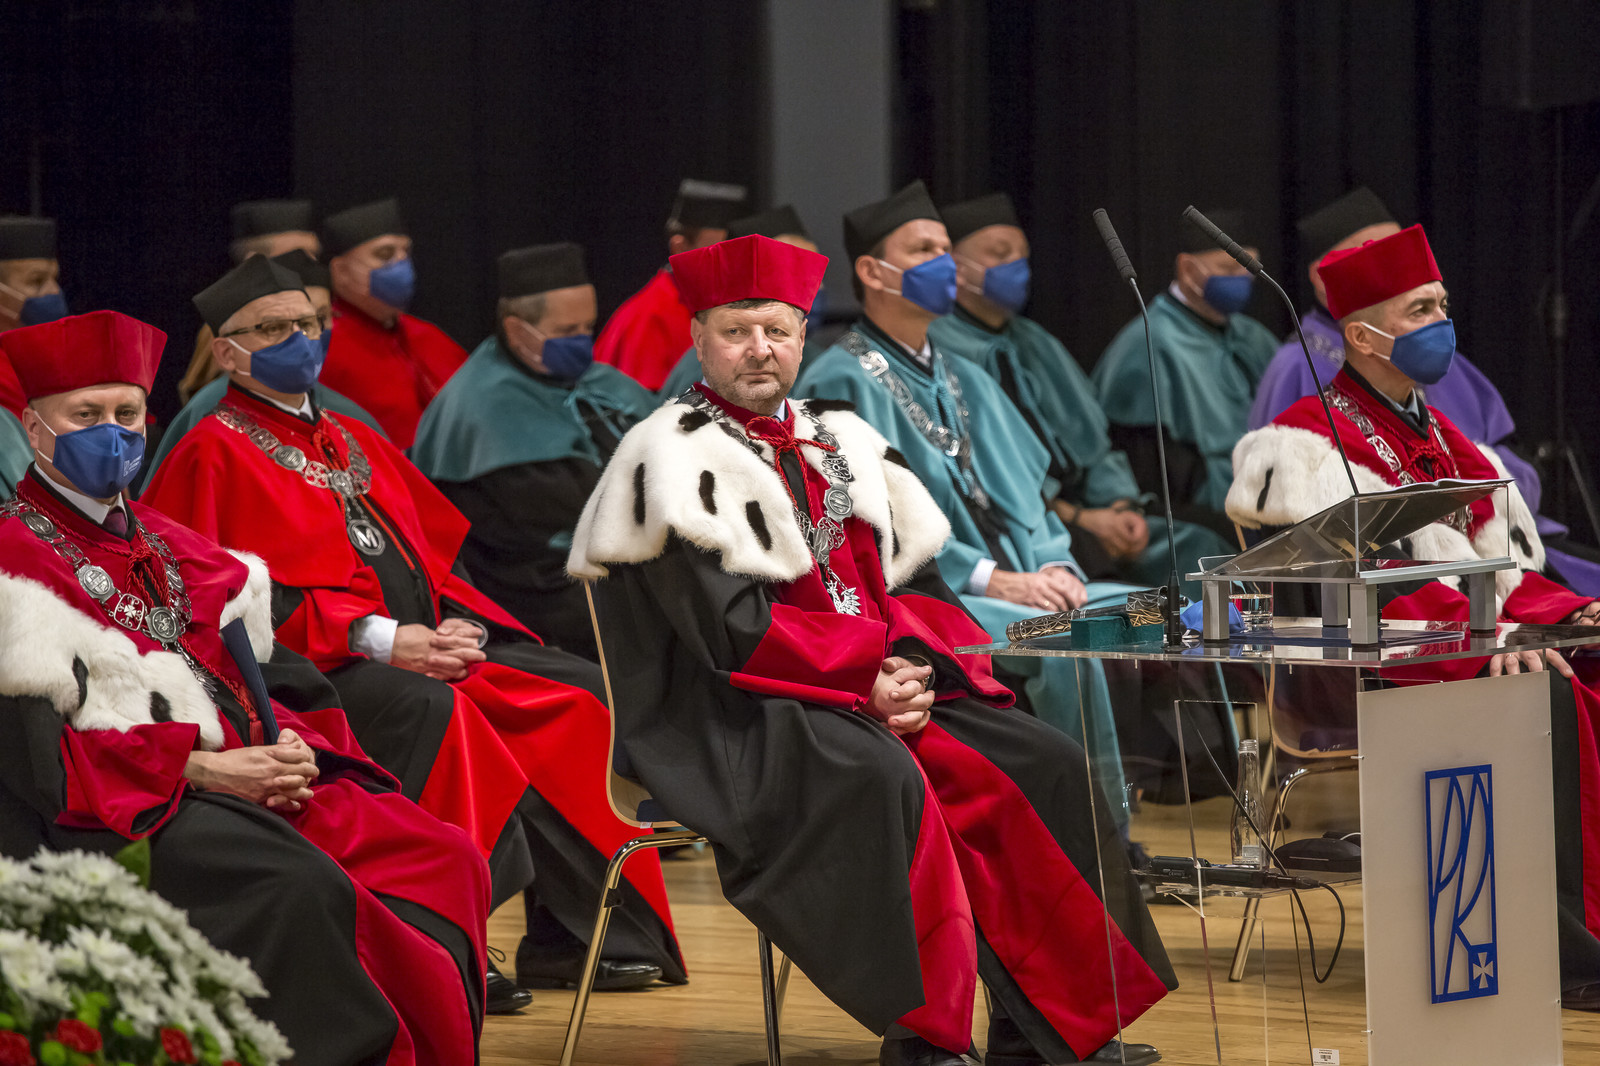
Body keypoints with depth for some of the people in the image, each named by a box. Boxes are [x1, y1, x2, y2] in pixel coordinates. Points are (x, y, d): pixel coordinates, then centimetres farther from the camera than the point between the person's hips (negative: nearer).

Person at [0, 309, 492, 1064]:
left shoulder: (165, 543, 25)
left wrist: (289, 745, -1)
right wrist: (198, 767, -14)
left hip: (254, 777, 8)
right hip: (128, 809, -8)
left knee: (446, 861, -13)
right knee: (304, 889, -34)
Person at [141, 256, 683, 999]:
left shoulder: (354, 443, 25)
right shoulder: (214, 453, 1)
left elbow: (435, 552, 22)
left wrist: (460, 626, -2)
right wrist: (378, 639, -19)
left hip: (428, 643, 8)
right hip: (317, 662, -8)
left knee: (577, 693, -7)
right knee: (431, 709, -36)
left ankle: (566, 937, -10)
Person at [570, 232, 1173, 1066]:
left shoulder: (840, 441, 17)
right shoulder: (674, 458, -6)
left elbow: (917, 582, 14)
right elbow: (729, 629, -16)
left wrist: (916, 668, -8)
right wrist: (871, 676, -16)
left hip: (881, 692, 8)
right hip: (734, 718, -8)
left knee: (1042, 763, -8)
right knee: (878, 777, -36)